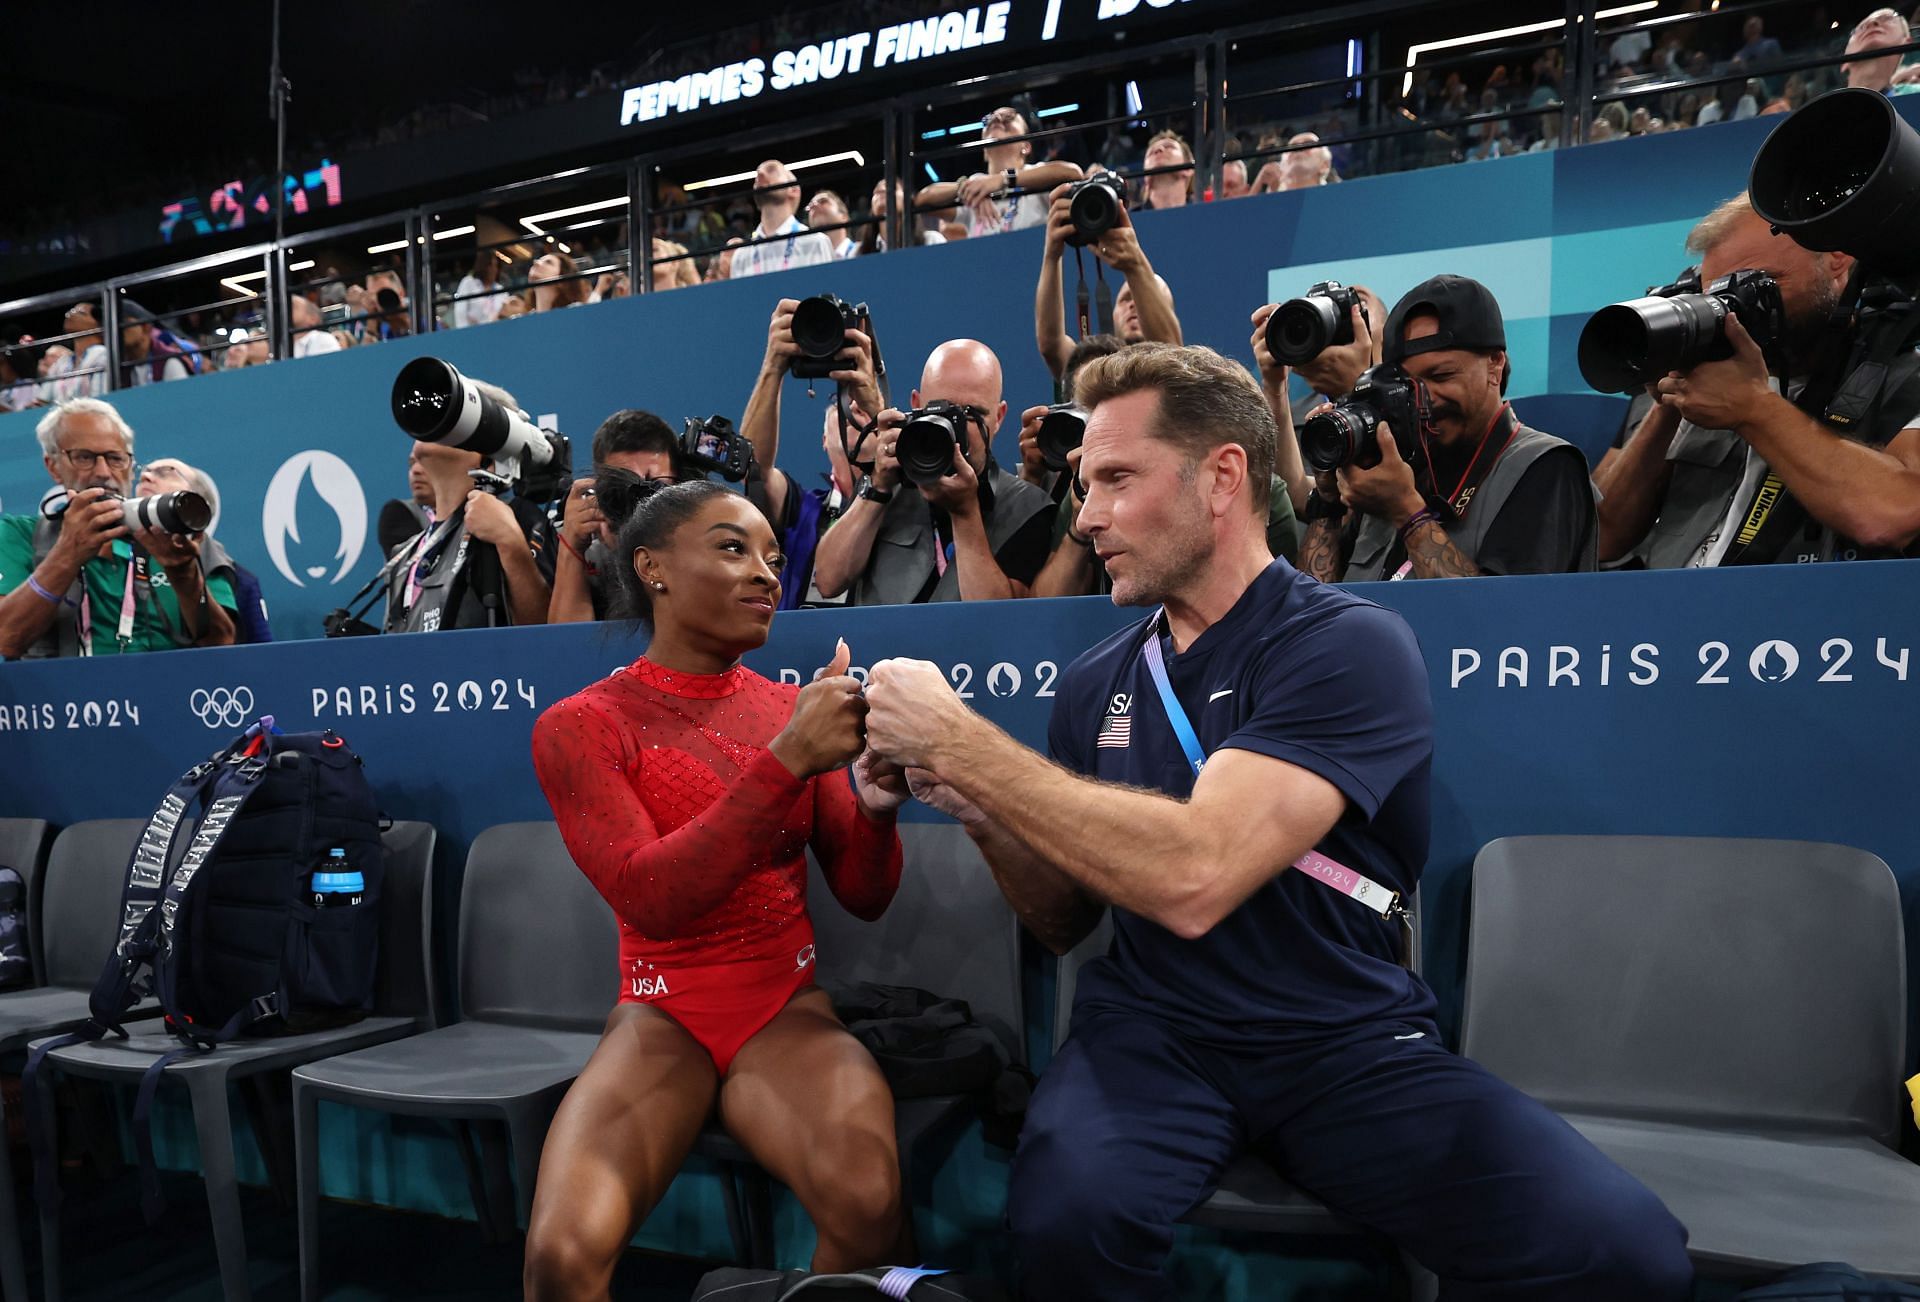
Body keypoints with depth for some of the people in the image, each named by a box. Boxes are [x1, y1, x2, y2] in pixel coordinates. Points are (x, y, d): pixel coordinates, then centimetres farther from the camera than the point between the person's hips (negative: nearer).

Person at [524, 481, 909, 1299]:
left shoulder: (793, 709, 6)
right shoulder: (579, 726, -4)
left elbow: (865, 898, 5)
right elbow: (650, 898, -18)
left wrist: (877, 808, -17)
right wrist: (787, 761, -26)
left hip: (787, 1007, 2)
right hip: (661, 1015, -1)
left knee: (869, 1199, -28)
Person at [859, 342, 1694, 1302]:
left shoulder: (1349, 644, -12)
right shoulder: (1096, 684, 6)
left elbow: (1194, 878, -27)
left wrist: (961, 738, -20)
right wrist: (981, 809, -6)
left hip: (1351, 1042, -2)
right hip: (1152, 1032, 3)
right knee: (1064, 1221, -29)